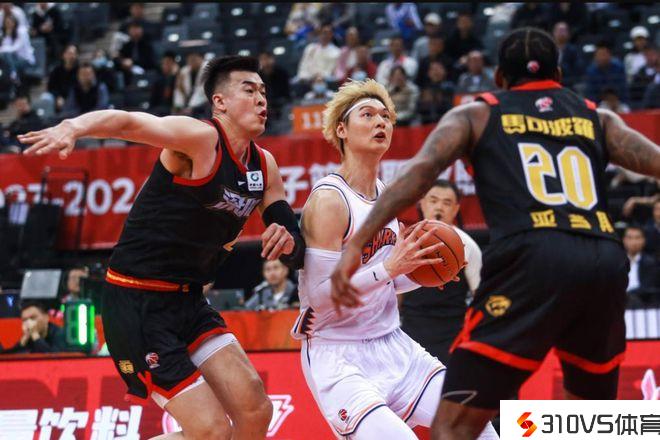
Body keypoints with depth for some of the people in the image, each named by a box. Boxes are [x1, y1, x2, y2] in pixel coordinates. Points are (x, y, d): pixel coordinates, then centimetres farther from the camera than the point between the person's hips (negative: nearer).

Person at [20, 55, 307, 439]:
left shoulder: (264, 166, 8)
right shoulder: (201, 139, -15)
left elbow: (296, 254, 11)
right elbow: (129, 122, -32)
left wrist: (289, 242, -15)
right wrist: (74, 127, -53)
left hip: (189, 300, 8)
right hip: (137, 304, -8)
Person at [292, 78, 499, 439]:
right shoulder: (329, 199, -16)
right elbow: (319, 294, -21)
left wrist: (423, 273, 1)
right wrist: (389, 267, -29)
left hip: (391, 345, 8)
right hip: (338, 356, -8)